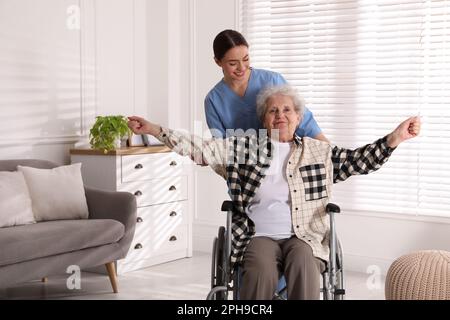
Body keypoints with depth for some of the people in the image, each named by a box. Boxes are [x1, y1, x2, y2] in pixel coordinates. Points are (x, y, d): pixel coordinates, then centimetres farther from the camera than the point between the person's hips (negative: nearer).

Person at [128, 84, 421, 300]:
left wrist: (395, 138, -4)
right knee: (261, 270, -33)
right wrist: (154, 129, 0)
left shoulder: (319, 152, 15)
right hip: (259, 236, -1)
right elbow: (199, 148, 8)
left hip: (305, 237, 1)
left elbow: (360, 160, 11)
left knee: (303, 263, -33)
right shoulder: (244, 148, 12)